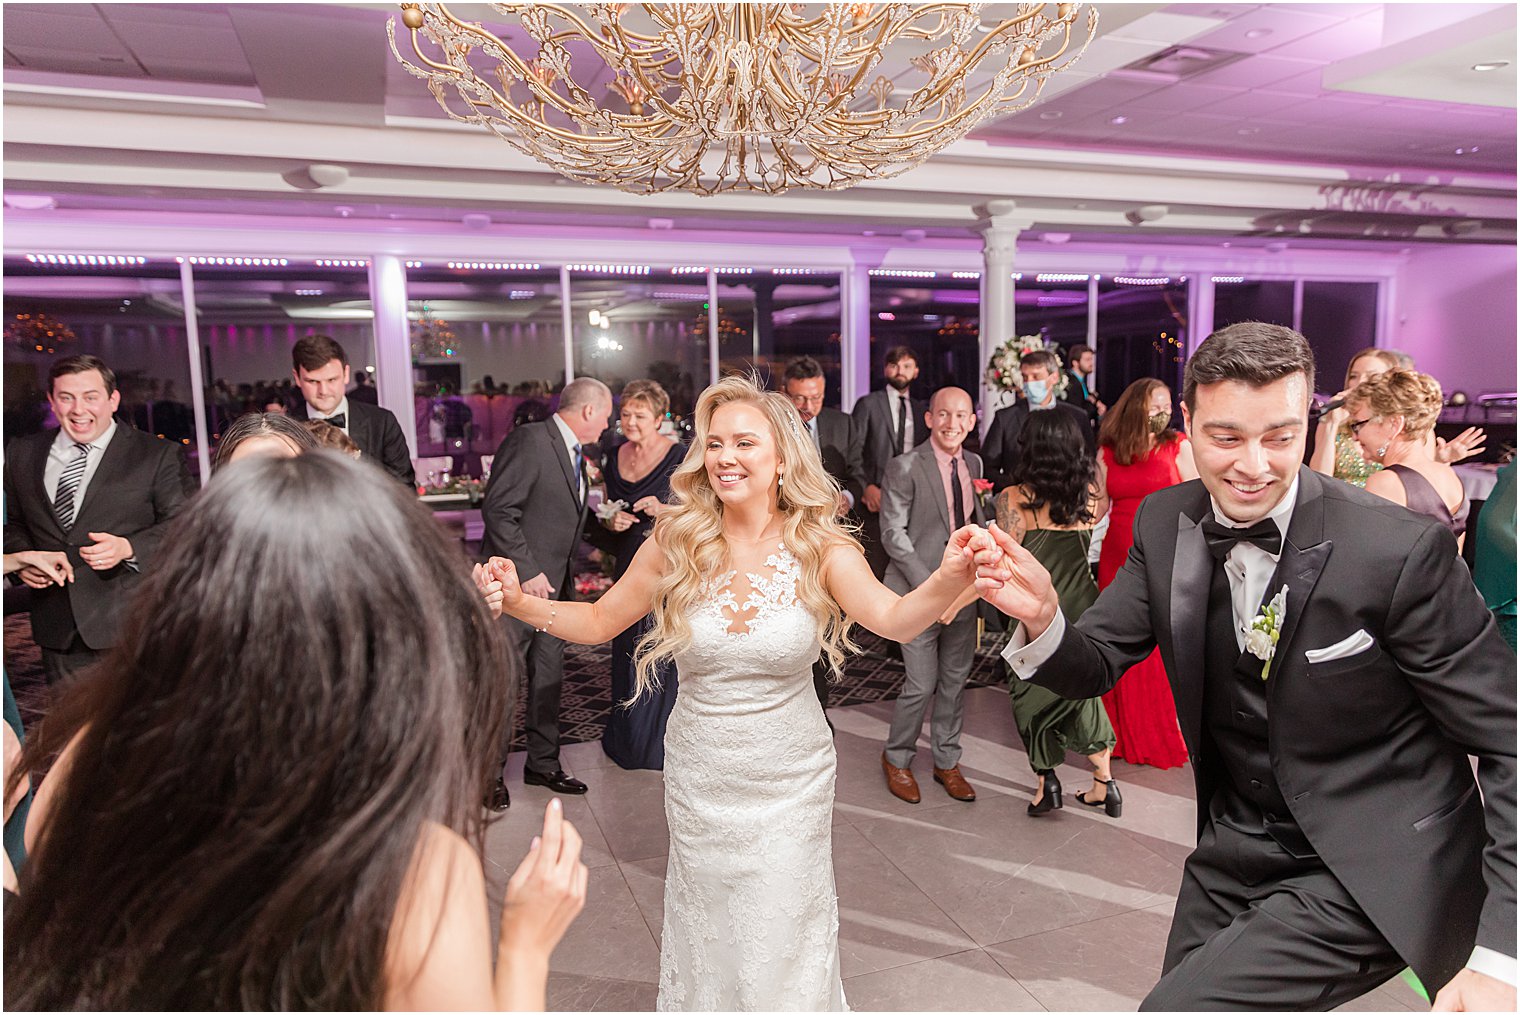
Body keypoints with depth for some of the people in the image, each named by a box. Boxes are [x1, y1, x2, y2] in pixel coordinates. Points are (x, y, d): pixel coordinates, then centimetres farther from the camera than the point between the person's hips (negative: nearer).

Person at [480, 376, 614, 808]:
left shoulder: (575, 453, 14)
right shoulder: (529, 440, -14)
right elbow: (498, 510, -20)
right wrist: (528, 572, -20)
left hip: (553, 586, 9)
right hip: (516, 586, -9)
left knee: (548, 680, 15)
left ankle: (543, 763, 28)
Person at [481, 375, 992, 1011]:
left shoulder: (818, 547, -15)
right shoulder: (675, 544, -11)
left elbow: (894, 618, -31)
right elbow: (598, 622, -1)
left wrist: (949, 580, -52)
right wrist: (518, 602, -18)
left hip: (789, 780, -1)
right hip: (698, 777, 2)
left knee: (783, 943, 13)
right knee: (705, 929, 22)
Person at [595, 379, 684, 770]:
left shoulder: (679, 456, -8)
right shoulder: (615, 458, 9)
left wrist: (663, 509, -22)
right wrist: (612, 521, -3)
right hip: (629, 566, 5)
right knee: (628, 652, 11)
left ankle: (664, 740, 15)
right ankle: (627, 736, 27)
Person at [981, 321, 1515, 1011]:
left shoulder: (1404, 550, -22)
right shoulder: (1165, 524, -8)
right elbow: (1094, 665, -5)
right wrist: (1042, 620, -28)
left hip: (1373, 874, -5)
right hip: (1233, 850, 5)